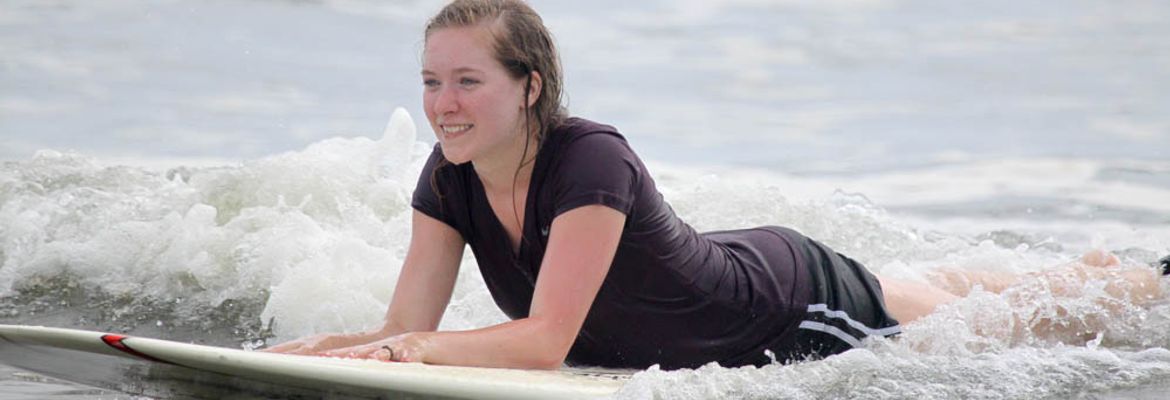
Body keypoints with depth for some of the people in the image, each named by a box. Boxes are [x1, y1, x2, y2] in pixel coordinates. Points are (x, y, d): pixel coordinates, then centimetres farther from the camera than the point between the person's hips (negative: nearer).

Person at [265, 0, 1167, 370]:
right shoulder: (450, 182, -17)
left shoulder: (592, 162, -38)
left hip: (795, 304, -6)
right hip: (724, 283, 6)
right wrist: (331, 346, -37)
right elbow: (408, 330, -18)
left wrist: (416, 351, -50)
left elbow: (546, 341, -41)